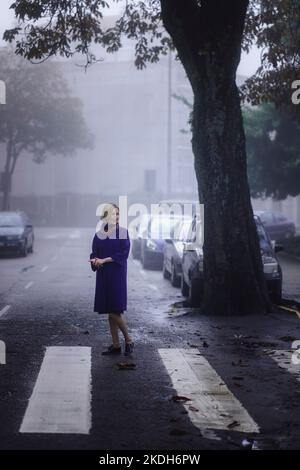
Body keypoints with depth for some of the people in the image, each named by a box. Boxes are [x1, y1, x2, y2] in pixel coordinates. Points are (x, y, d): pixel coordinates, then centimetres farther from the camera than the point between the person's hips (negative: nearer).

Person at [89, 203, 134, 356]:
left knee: (115, 311, -9)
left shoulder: (123, 232, -2)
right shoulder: (99, 234, 10)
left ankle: (128, 340, 7)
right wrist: (95, 261, -14)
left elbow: (124, 253, -10)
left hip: (117, 274, -5)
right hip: (103, 275, 5)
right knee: (110, 312, 6)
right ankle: (116, 345, 12)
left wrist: (105, 260, -16)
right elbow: (94, 254, 9)